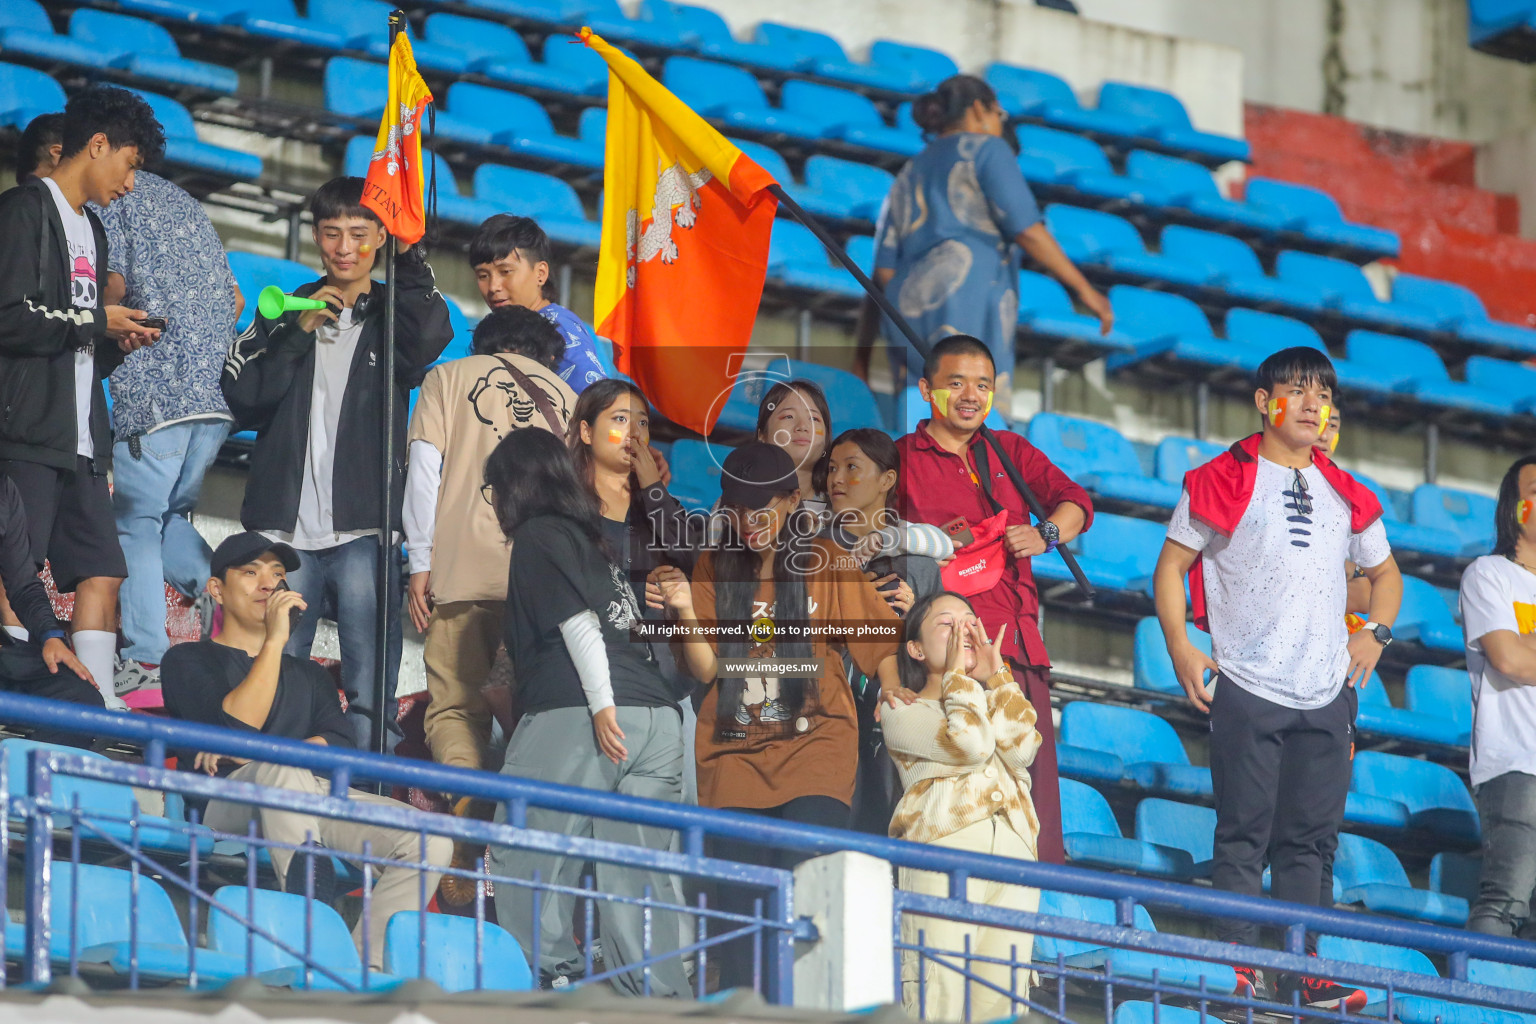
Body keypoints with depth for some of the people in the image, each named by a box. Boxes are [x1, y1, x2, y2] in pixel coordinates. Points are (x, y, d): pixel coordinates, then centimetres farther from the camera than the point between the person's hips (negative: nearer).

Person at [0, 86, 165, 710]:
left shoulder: (90, 230, 25)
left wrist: (118, 343, 8)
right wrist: (96, 322, -7)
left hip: (80, 436, 9)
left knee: (101, 571, 1)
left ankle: (100, 704, 0)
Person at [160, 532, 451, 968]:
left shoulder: (308, 675, 33)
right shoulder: (189, 662, 18)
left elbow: (342, 747, 11)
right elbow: (233, 728, -4)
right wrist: (274, 642, -5)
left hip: (314, 795, 5)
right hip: (228, 809, -5)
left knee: (429, 841, -23)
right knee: (281, 770, -42)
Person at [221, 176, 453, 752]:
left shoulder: (393, 320, 10)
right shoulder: (286, 313, 16)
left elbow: (430, 336, -16)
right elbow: (242, 398, 3)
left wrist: (407, 256, -6)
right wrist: (299, 333, -4)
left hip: (363, 534, -2)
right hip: (286, 531, 2)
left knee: (369, 691, -6)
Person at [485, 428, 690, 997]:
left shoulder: (538, 537, 4)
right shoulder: (592, 539, 27)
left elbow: (578, 622, -9)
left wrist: (602, 705, -18)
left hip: (578, 715, -8)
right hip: (658, 713, 8)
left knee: (524, 862, -2)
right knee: (642, 869, 5)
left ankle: (551, 976, -12)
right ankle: (659, 996, -2)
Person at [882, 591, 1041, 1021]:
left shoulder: (994, 705, 29)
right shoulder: (902, 709, 12)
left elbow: (1022, 748, 6)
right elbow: (970, 745, -6)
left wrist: (995, 675, 10)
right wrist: (957, 674, 6)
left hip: (1014, 851, 5)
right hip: (942, 850, -5)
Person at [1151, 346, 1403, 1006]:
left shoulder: (1344, 495, 15)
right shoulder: (1225, 482, 1)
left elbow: (1384, 570, 29)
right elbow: (1173, 563, 3)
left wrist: (1376, 633, 12)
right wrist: (1179, 647, -7)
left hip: (1326, 696, 4)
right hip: (1248, 689, -4)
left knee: (1309, 838, 5)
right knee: (1245, 836, -5)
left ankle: (1300, 971, 9)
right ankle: (1241, 968, -5)